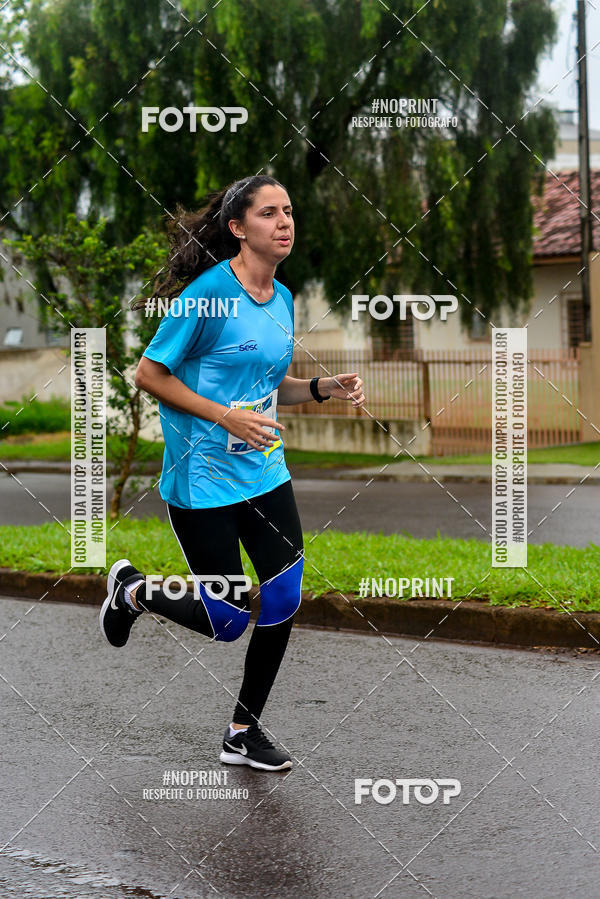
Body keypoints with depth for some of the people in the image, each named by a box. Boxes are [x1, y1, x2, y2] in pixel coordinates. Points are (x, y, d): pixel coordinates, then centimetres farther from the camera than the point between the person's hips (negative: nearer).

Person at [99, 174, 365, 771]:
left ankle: (244, 732, 19)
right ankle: (132, 591, 30)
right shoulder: (208, 293, -17)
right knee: (226, 622, 0)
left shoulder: (282, 298, 7)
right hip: (203, 481, -7)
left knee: (285, 599, 1)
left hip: (265, 472, 7)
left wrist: (325, 387, 1)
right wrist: (227, 416, -21)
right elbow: (149, 374, -13)